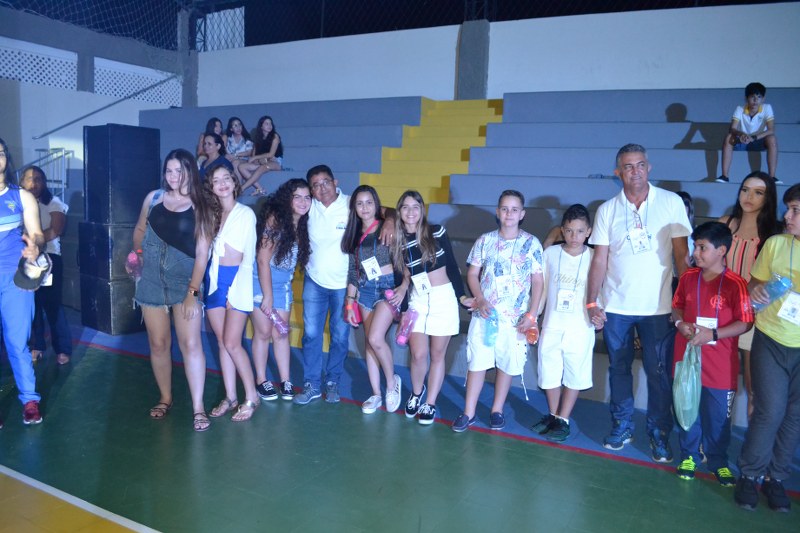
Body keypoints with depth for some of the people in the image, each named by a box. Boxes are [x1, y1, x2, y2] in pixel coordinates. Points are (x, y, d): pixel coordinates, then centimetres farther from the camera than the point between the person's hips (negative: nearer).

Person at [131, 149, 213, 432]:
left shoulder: (199, 207, -3)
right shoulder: (154, 197, 4)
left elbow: (202, 253, -7)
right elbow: (140, 230, 19)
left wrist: (193, 292, -13)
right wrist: (138, 256, 4)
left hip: (184, 280, -2)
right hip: (151, 280, 3)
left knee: (190, 343, -9)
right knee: (158, 344, 9)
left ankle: (198, 408, -2)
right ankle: (165, 398, 27)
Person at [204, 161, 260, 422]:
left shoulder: (245, 213, -5)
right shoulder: (211, 214, 12)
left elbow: (235, 256, -8)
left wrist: (213, 243, 3)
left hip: (236, 281, -5)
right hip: (214, 280, 5)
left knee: (232, 343, -7)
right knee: (222, 343, 8)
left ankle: (251, 397, 8)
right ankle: (230, 397, 18)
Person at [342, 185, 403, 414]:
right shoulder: (354, 235, 10)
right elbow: (352, 270, 12)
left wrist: (403, 288, -18)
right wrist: (350, 302, 10)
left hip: (388, 287, -5)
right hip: (366, 290, 6)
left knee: (375, 338, -17)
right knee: (369, 342, 7)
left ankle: (392, 382, 8)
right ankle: (376, 394, 18)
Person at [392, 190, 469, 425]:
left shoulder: (437, 232, -4)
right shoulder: (398, 241, 3)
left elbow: (452, 265, 1)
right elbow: (402, 278, 7)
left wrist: (462, 296, -3)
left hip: (443, 298, -2)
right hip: (417, 300, 2)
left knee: (437, 354, 5)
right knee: (419, 354, -5)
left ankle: (430, 404, 20)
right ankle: (416, 393, 25)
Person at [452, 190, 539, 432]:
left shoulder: (531, 244, -2)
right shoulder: (485, 240, 2)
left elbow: (538, 281, 0)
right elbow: (472, 273, 6)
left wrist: (531, 315, -7)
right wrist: (480, 300, -9)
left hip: (515, 317, -1)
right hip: (484, 313, 1)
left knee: (507, 364, 8)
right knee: (477, 361, 4)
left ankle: (497, 410, 25)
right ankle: (469, 412, 14)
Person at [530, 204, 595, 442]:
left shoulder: (594, 258, -5)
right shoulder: (550, 253, 0)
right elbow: (542, 288, 7)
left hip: (580, 329, -2)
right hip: (552, 325, 2)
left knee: (574, 375, 6)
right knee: (549, 372, 11)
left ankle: (563, 420, 20)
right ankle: (553, 415, 29)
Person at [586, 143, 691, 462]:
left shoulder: (671, 203, -3)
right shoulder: (607, 210, 2)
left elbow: (681, 255, -1)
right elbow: (599, 259, 2)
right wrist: (592, 302, -3)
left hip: (658, 307, -2)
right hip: (615, 306, 2)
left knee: (659, 372, 4)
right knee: (618, 368, 12)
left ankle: (659, 433, 21)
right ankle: (622, 426, 27)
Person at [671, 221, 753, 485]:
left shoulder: (735, 283, -12)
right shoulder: (688, 277, 2)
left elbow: (745, 323, -11)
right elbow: (677, 306, 13)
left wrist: (713, 334, -21)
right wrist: (680, 323, -7)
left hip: (719, 366, -3)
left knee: (718, 417, 9)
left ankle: (718, 461, 29)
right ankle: (689, 456, 31)